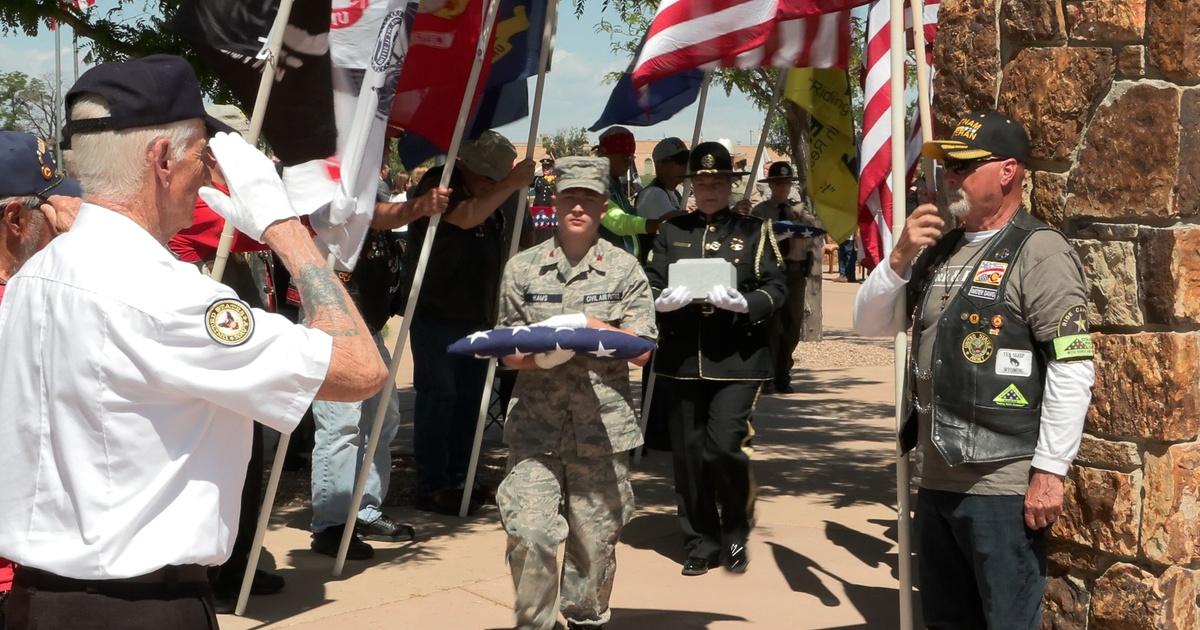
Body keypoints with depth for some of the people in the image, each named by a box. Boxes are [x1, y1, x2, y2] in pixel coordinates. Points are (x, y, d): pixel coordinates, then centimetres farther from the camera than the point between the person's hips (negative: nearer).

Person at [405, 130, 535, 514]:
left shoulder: (501, 195, 10)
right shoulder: (440, 184, -10)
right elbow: (466, 216, -30)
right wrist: (511, 185, -26)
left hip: (479, 313, 7)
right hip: (436, 311, -7)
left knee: (469, 398, 9)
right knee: (437, 396, -5)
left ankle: (457, 479, 18)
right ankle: (432, 487, -1)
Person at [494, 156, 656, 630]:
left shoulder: (625, 269, 4)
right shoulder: (523, 268, 6)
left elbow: (642, 351, 2)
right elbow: (508, 352, 9)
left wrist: (589, 325, -10)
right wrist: (537, 356, -12)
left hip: (603, 426, 0)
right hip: (536, 427, 0)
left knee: (595, 539, 8)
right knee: (529, 533, -10)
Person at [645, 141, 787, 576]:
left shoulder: (754, 231, 7)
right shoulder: (671, 232, 12)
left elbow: (776, 289, -1)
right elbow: (648, 286, 8)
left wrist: (742, 302, -20)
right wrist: (663, 301, -15)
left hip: (736, 361, -2)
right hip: (681, 361, 3)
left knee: (724, 446, -12)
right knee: (689, 453, 5)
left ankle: (735, 532, 12)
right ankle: (700, 544, 18)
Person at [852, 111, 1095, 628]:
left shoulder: (1038, 251, -9)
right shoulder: (938, 252, 15)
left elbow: (1072, 369, -15)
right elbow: (869, 325, 16)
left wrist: (1050, 470, -18)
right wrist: (899, 259, -1)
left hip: (1004, 487, -8)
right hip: (937, 481, 8)